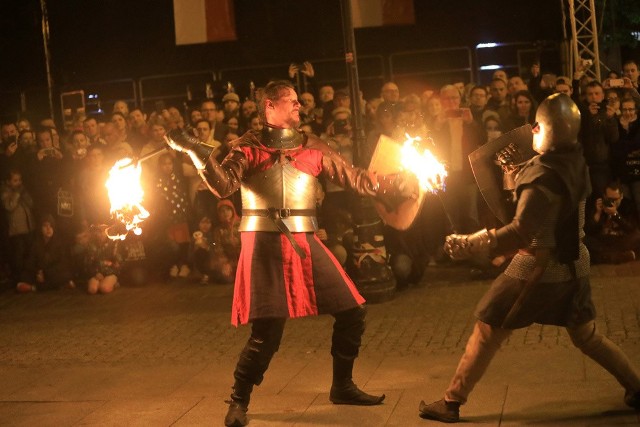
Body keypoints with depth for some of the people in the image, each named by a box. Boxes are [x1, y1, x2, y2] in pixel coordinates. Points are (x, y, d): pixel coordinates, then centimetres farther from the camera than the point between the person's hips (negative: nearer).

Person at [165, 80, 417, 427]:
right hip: (265, 243, -5)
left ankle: (342, 386, 25)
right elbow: (224, 185, -12)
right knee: (267, 330, -13)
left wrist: (395, 183, 5)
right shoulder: (250, 147, 1)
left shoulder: (312, 148, 10)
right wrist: (198, 155, -26)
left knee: (351, 311, 6)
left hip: (304, 243, 5)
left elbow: (354, 177, 10)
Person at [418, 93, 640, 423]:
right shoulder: (576, 162, 2)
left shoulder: (543, 174, -22)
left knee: (487, 332, 2)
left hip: (539, 266, -7)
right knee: (587, 336, 22)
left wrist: (470, 244, -36)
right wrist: (516, 176, 11)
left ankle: (451, 403, 8)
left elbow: (522, 232, -32)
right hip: (573, 264, 8)